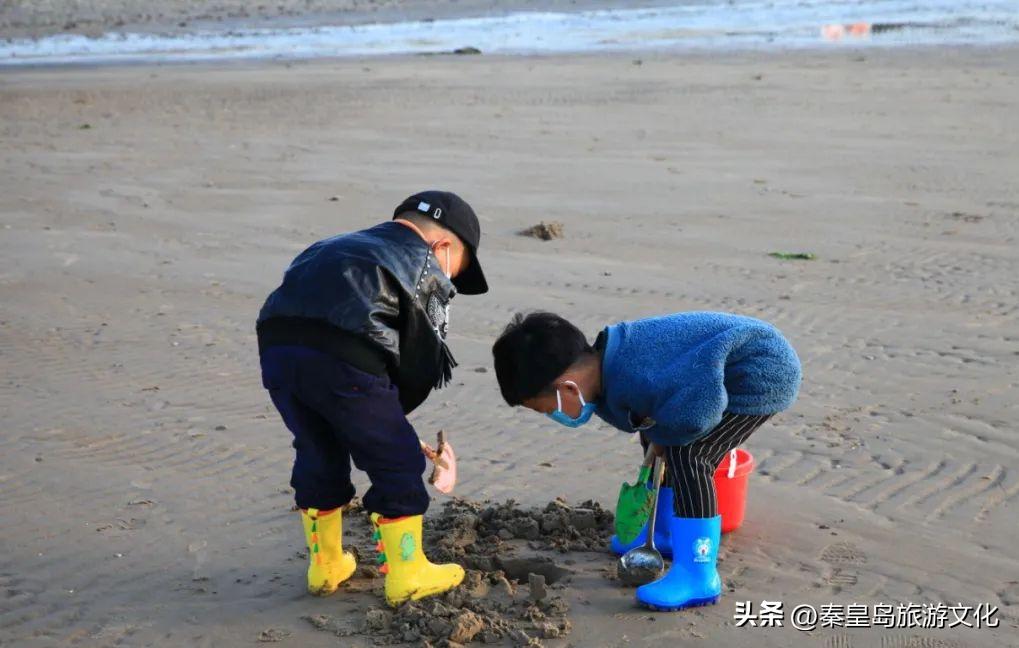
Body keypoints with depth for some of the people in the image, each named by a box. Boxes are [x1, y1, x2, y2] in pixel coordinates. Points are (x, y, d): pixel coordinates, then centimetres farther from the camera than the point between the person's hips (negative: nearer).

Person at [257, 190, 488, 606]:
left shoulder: (335, 248, 36)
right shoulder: (427, 267, 18)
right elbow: (423, 362, 14)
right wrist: (388, 414, 30)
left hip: (276, 342, 6)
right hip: (342, 356, -6)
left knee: (318, 453, 26)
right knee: (396, 461, 12)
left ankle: (326, 566, 38)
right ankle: (407, 576, 21)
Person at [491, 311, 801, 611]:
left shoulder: (634, 381, -33)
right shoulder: (605, 362, -1)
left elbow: (698, 413, -39)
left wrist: (659, 434, -19)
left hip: (766, 374, -10)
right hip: (732, 371, 10)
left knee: (688, 455, -19)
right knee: (666, 445, 19)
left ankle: (698, 578, -11)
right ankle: (665, 532, 37)